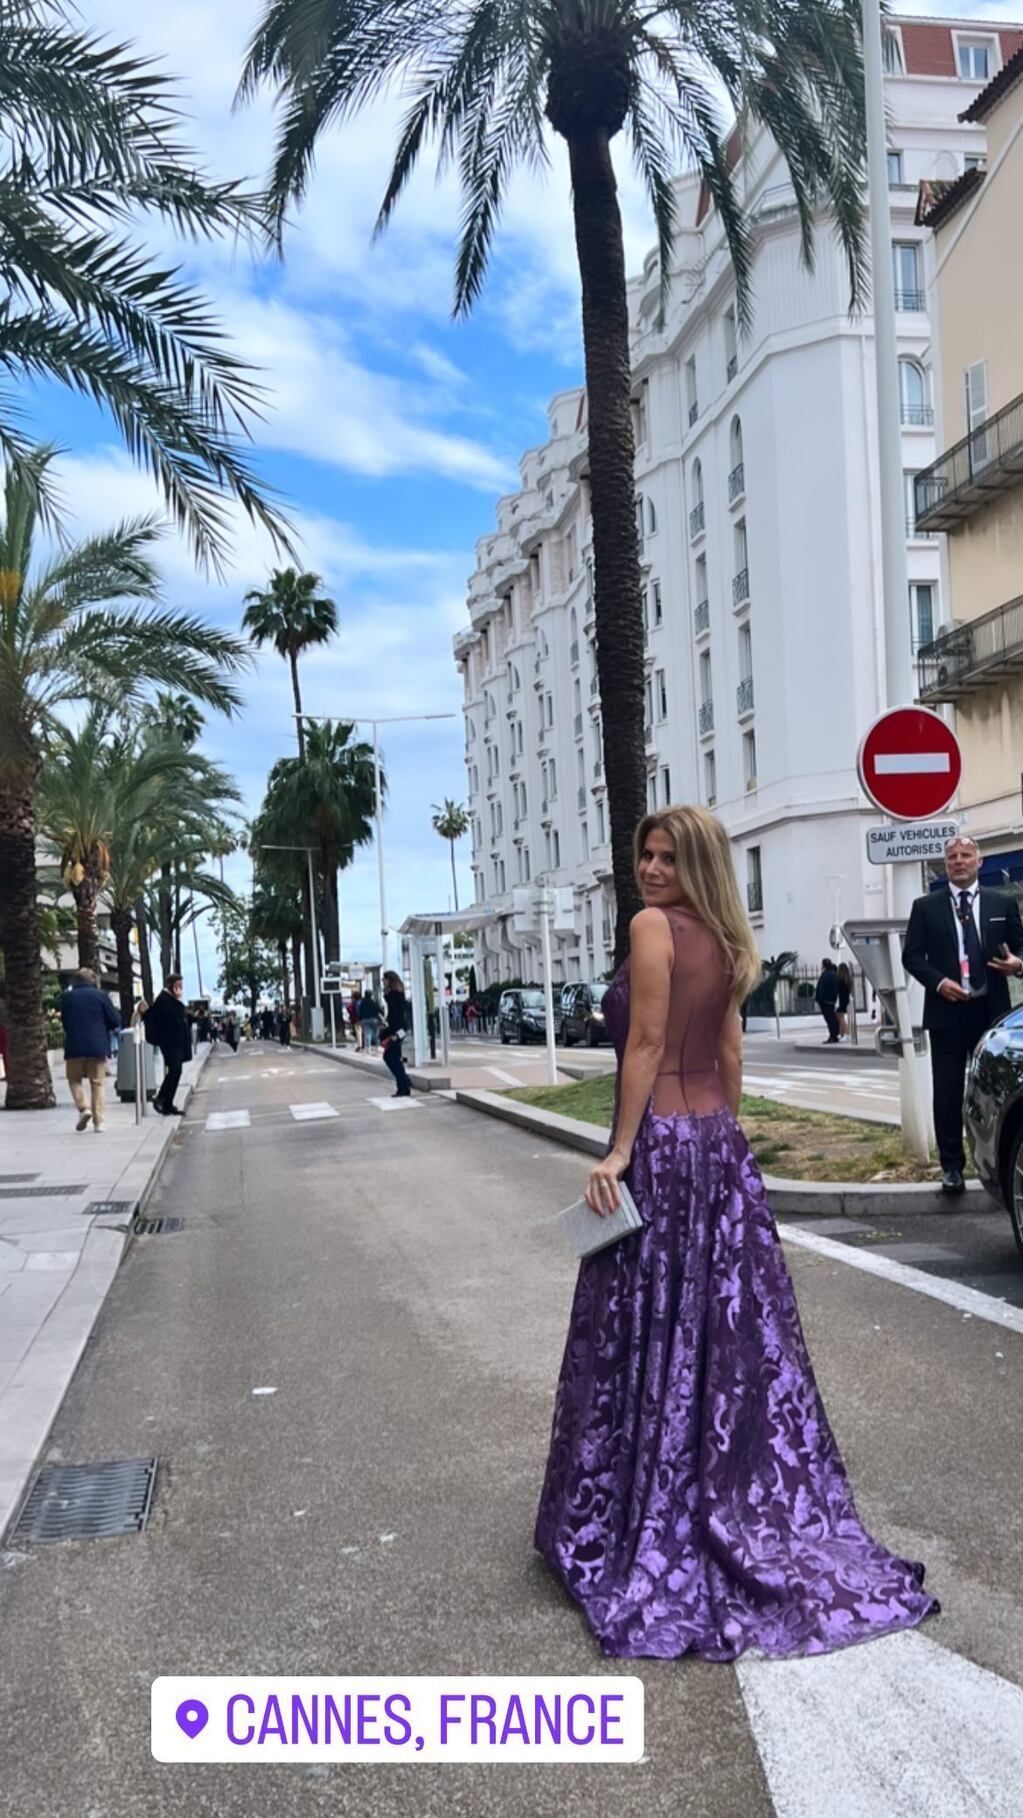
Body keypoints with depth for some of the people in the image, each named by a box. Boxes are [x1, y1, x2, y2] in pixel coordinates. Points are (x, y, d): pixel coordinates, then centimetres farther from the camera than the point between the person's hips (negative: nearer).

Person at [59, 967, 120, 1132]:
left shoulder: (67, 996, 0)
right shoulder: (100, 995, -5)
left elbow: (63, 1020, 12)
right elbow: (116, 1021, -3)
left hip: (74, 1046, 0)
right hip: (97, 1046, 0)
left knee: (75, 1079, 16)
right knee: (98, 1083, 6)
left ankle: (83, 1108, -5)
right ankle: (98, 1120, 3)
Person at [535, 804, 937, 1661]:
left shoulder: (654, 925, -11)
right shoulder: (726, 940, 12)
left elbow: (646, 1043, -16)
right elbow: (731, 1054, 14)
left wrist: (619, 1151, -15)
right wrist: (723, 1135, 20)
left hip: (663, 1144, -8)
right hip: (721, 1144, 8)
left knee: (647, 1336, 1)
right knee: (734, 1327, 12)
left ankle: (644, 1531, 11)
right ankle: (749, 1513, 23)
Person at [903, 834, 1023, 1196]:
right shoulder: (925, 907, 5)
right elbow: (911, 955, 2)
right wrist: (938, 981, -13)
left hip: (992, 1011, 1)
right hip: (947, 1011, -1)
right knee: (948, 1093, 1)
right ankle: (952, 1166, 8)